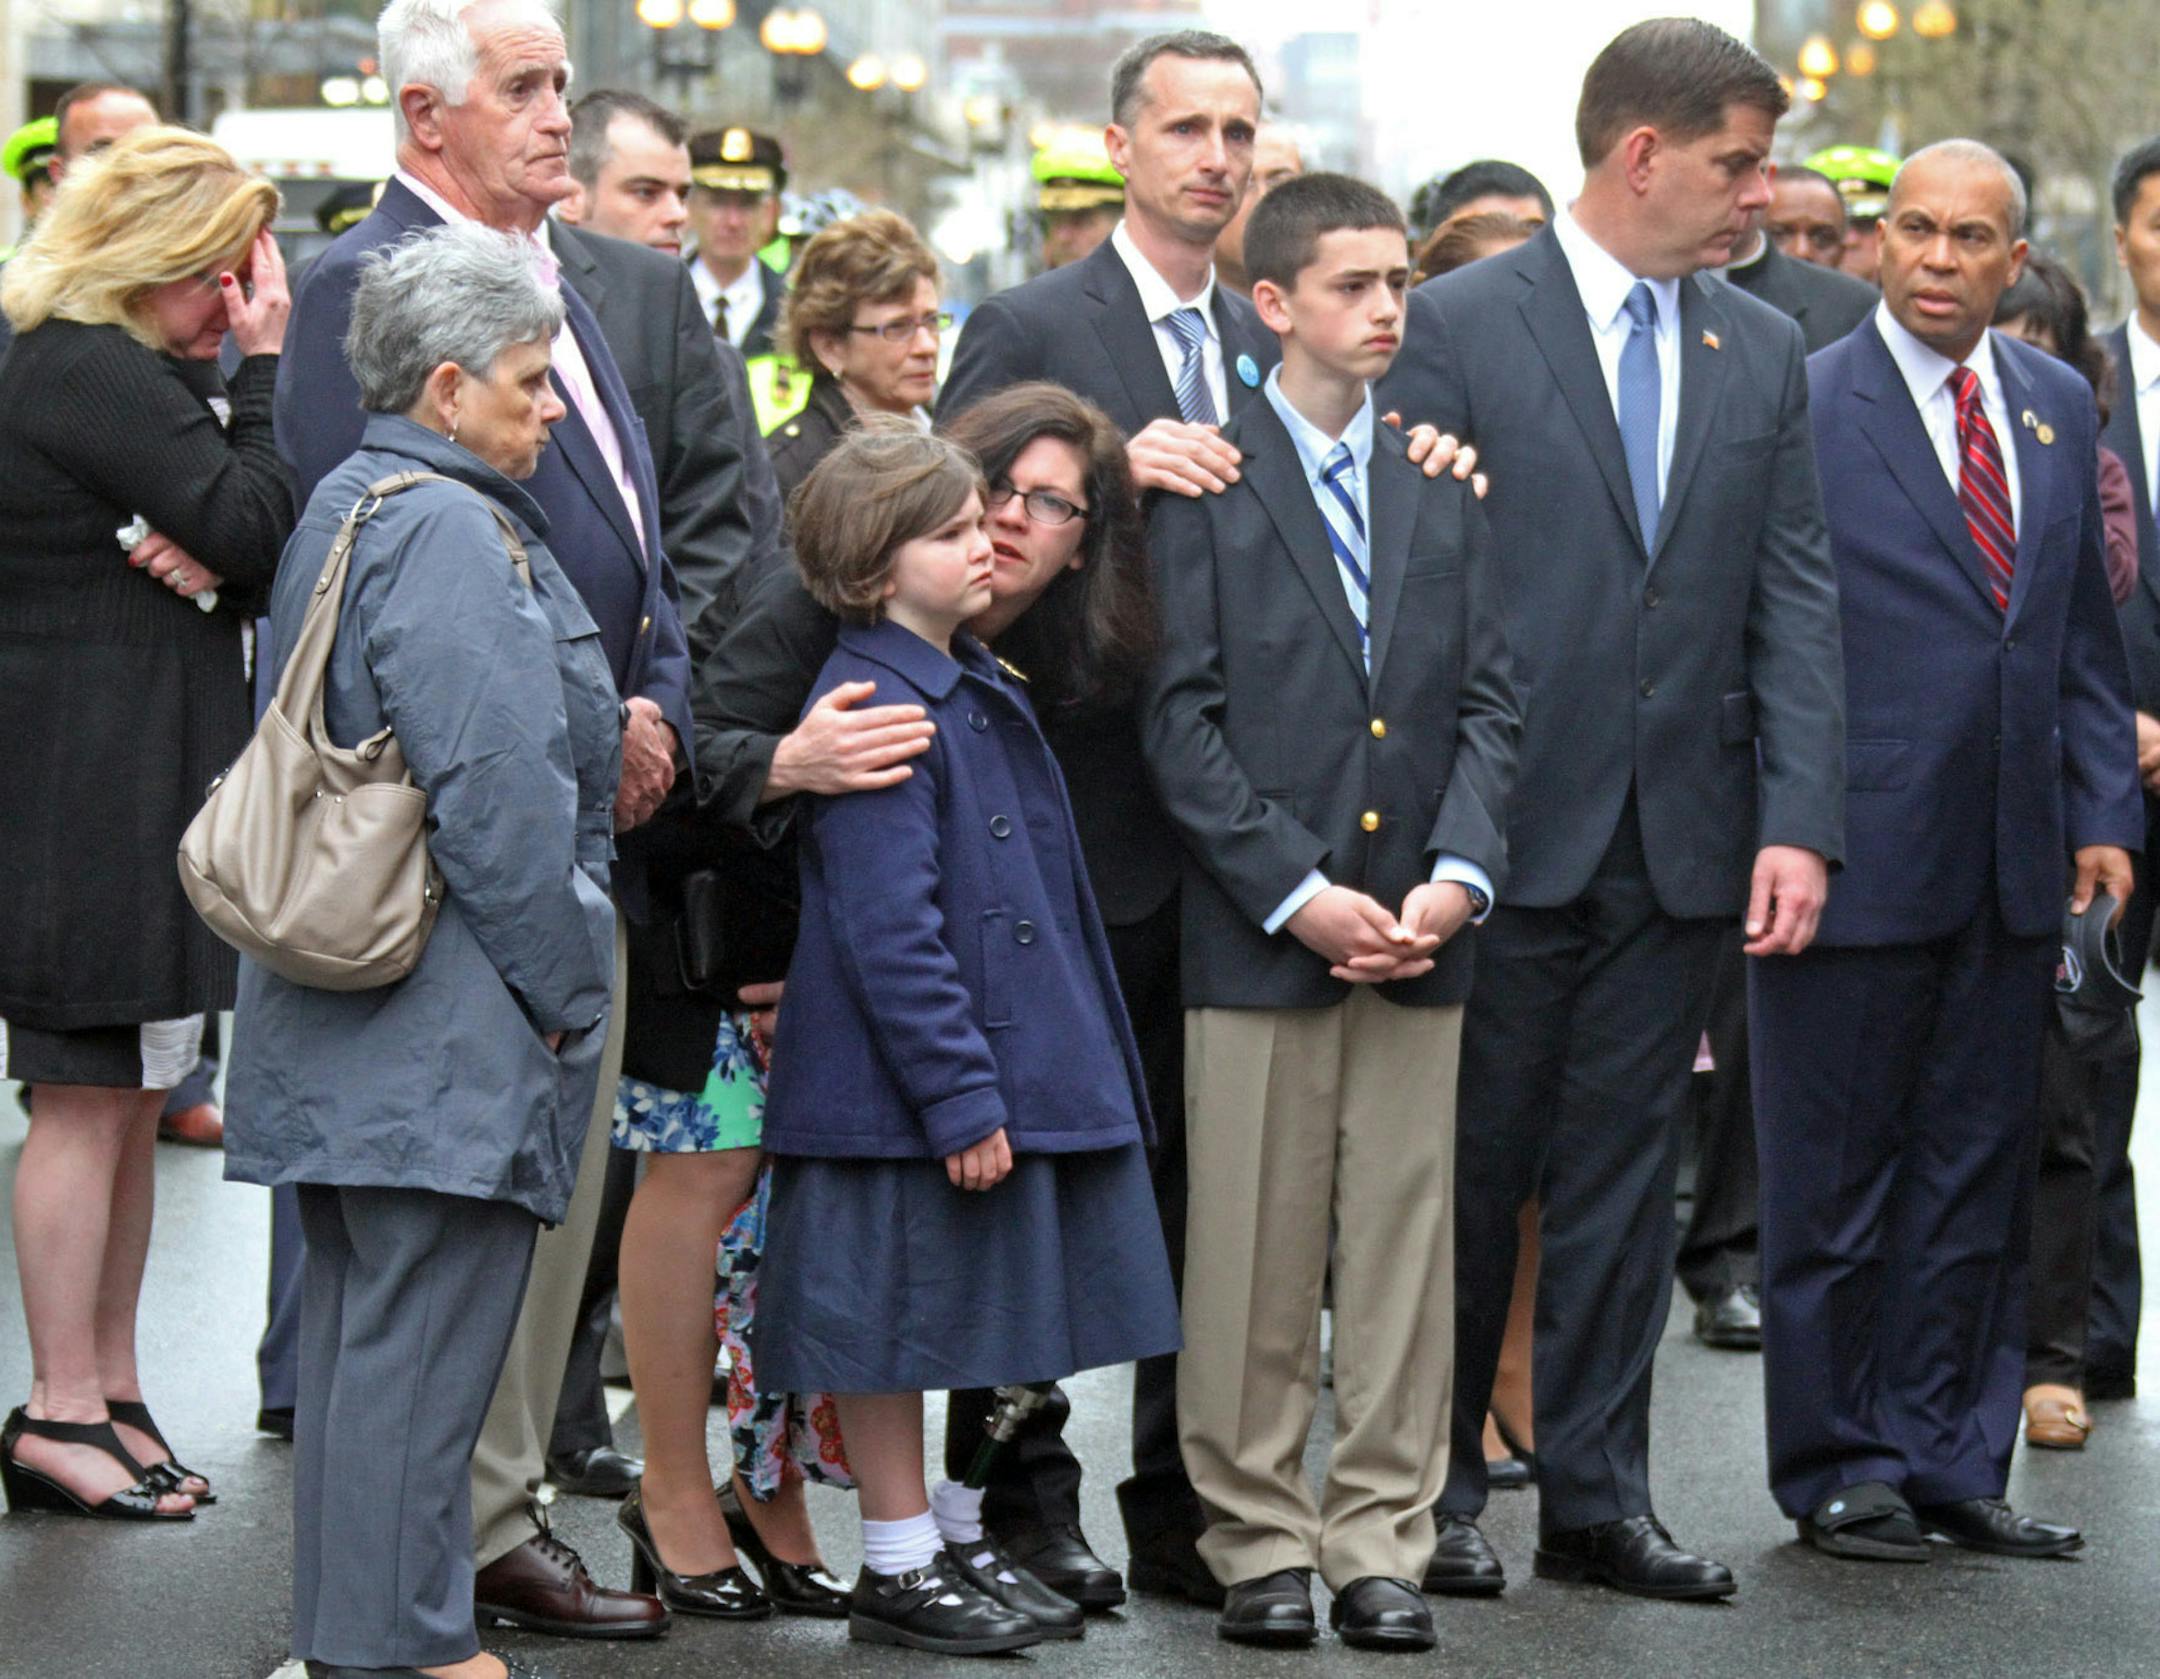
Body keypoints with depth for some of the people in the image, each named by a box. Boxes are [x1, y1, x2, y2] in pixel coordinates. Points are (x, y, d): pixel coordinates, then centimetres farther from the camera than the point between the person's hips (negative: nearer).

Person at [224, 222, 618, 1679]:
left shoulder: (351, 506, 16)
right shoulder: (444, 530, -16)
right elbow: (495, 793, -20)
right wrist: (563, 983, -12)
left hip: (349, 1002, 11)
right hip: (447, 1019, -11)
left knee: (366, 1323, 14)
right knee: (421, 1331, -6)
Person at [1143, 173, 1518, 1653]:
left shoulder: (1447, 489, 13)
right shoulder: (1205, 484, 0)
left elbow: (1490, 704, 9)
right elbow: (1182, 721, -5)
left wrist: (1456, 875, -6)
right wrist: (1299, 895, -12)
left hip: (1420, 935, 4)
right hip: (1257, 934, -3)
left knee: (1407, 1252, 4)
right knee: (1254, 1258, 0)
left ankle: (1383, 1542, 11)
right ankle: (1262, 1541, 10)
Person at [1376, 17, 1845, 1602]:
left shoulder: (1765, 352, 9)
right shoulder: (1458, 325, -5)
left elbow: (1797, 600, 6)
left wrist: (1799, 819, -4)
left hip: (1679, 845, 4)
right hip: (1510, 834, -4)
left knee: (1626, 1173, 9)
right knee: (1468, 1172, 6)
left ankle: (1599, 1497, 17)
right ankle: (1434, 1489, 17)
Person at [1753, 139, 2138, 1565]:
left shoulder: (2060, 406, 11)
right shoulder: (1802, 406, -6)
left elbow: (2086, 630, 16)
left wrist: (2104, 809, 8)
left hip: (2014, 861, 5)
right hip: (1859, 856, -5)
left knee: (1978, 1176, 10)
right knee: (1837, 1179, 4)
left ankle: (1950, 1460, 19)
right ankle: (1839, 1468, 14)